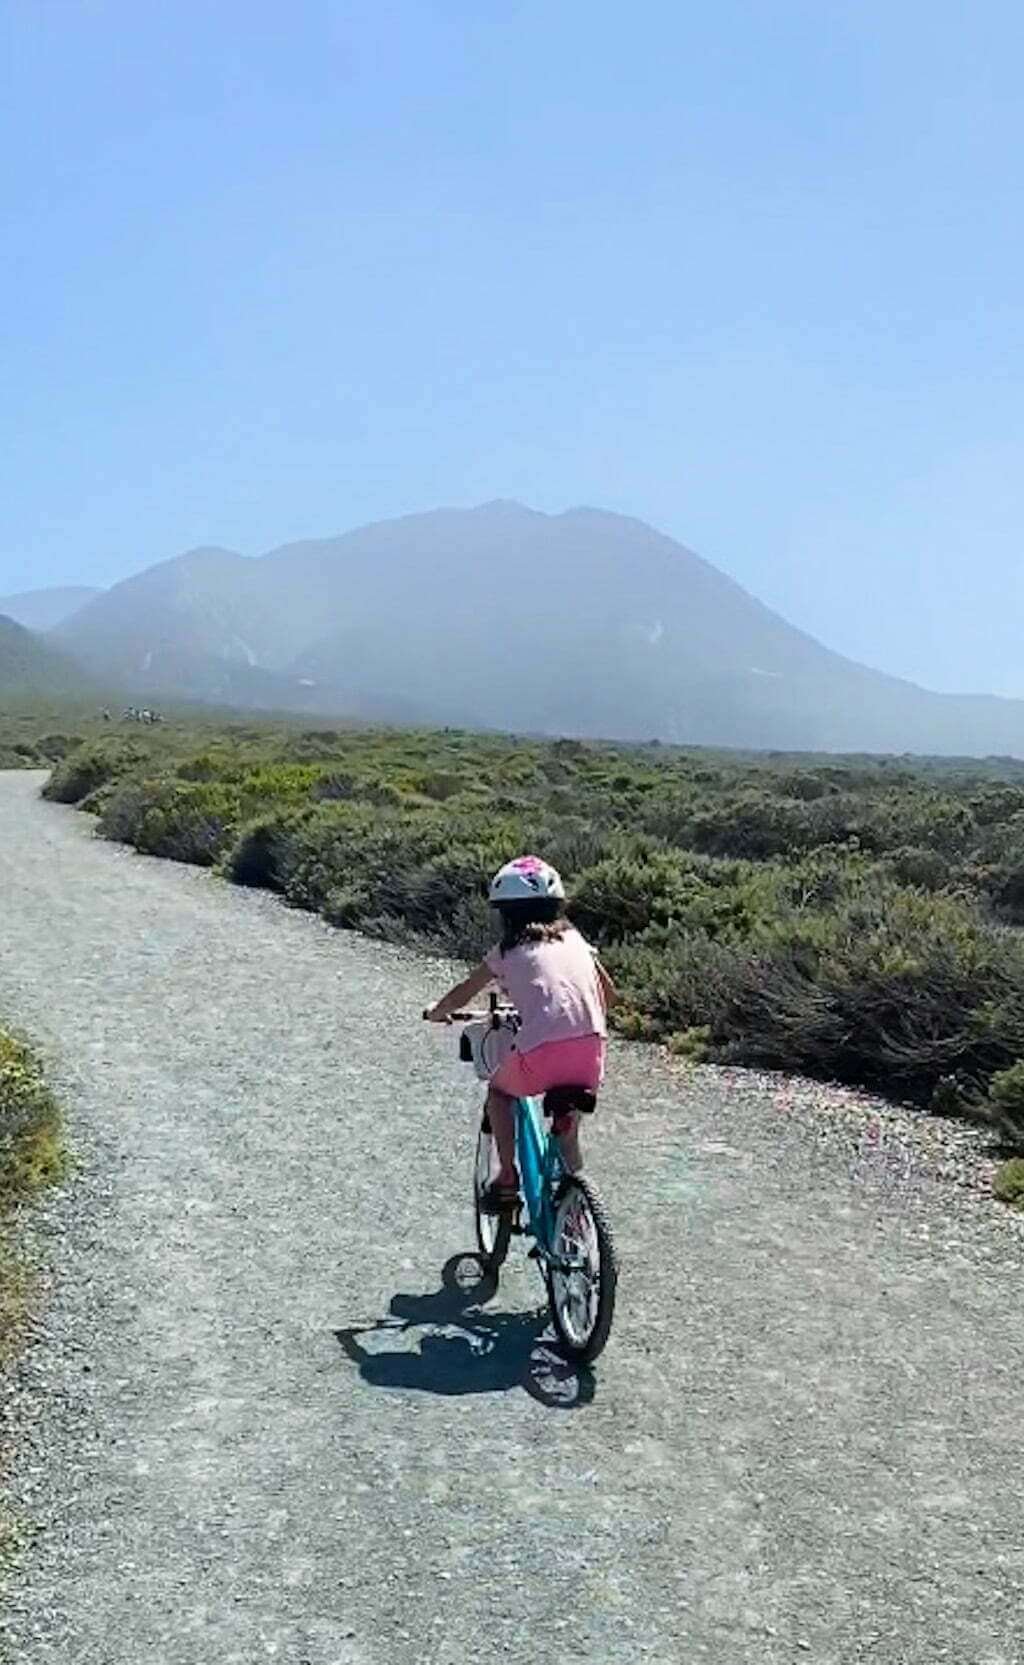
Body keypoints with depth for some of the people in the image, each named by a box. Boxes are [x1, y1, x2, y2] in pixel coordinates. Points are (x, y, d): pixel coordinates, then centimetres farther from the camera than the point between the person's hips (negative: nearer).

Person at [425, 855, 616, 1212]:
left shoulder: (508, 950, 12)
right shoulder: (575, 939, 20)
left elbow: (462, 996, 22)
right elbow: (609, 993, 27)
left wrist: (437, 1013, 41)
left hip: (542, 1051, -4)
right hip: (592, 1048, 4)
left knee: (499, 1091, 26)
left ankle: (508, 1178, 20)